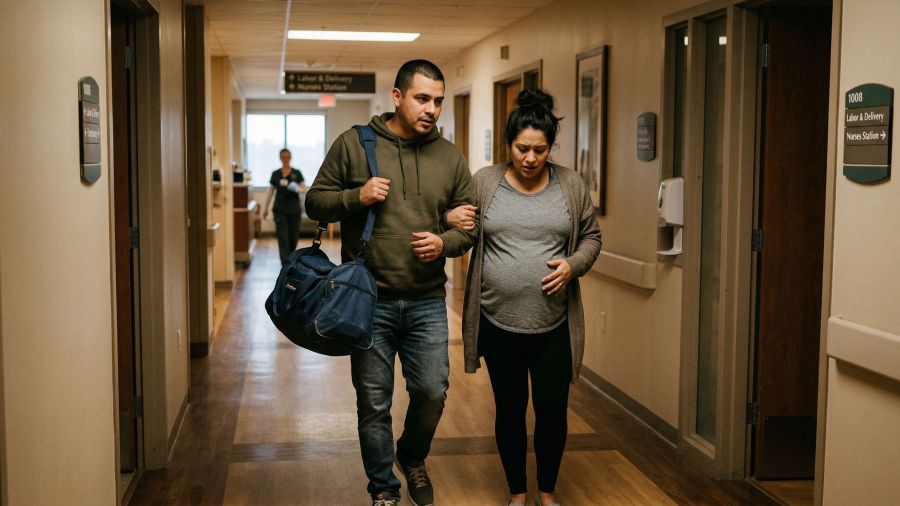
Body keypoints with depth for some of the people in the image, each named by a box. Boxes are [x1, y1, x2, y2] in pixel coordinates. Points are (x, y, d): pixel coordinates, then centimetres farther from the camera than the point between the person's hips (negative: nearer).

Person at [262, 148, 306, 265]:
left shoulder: (296, 173, 3)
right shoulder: (275, 174, 4)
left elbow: (304, 188, -2)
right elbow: (271, 192, 8)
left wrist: (299, 189, -25)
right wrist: (265, 208, 6)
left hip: (294, 209, 1)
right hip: (280, 209, -1)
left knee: (294, 236, 5)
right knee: (282, 236, -7)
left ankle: (289, 257, 31)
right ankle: (286, 264, -7)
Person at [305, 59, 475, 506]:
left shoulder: (450, 157, 5)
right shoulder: (354, 144, -2)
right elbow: (315, 202, 2)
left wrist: (445, 243, -11)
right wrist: (356, 196, -16)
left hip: (427, 303, 2)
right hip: (370, 301, -2)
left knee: (432, 394, 7)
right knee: (374, 404, 8)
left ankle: (412, 458, 38)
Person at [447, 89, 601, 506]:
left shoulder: (570, 185, 1)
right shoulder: (484, 182, -2)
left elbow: (591, 237, 9)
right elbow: (454, 219, 8)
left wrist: (573, 264, -11)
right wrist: (450, 219, -15)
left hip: (554, 326, 1)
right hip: (498, 322, 0)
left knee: (553, 410, 7)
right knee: (509, 410, 12)